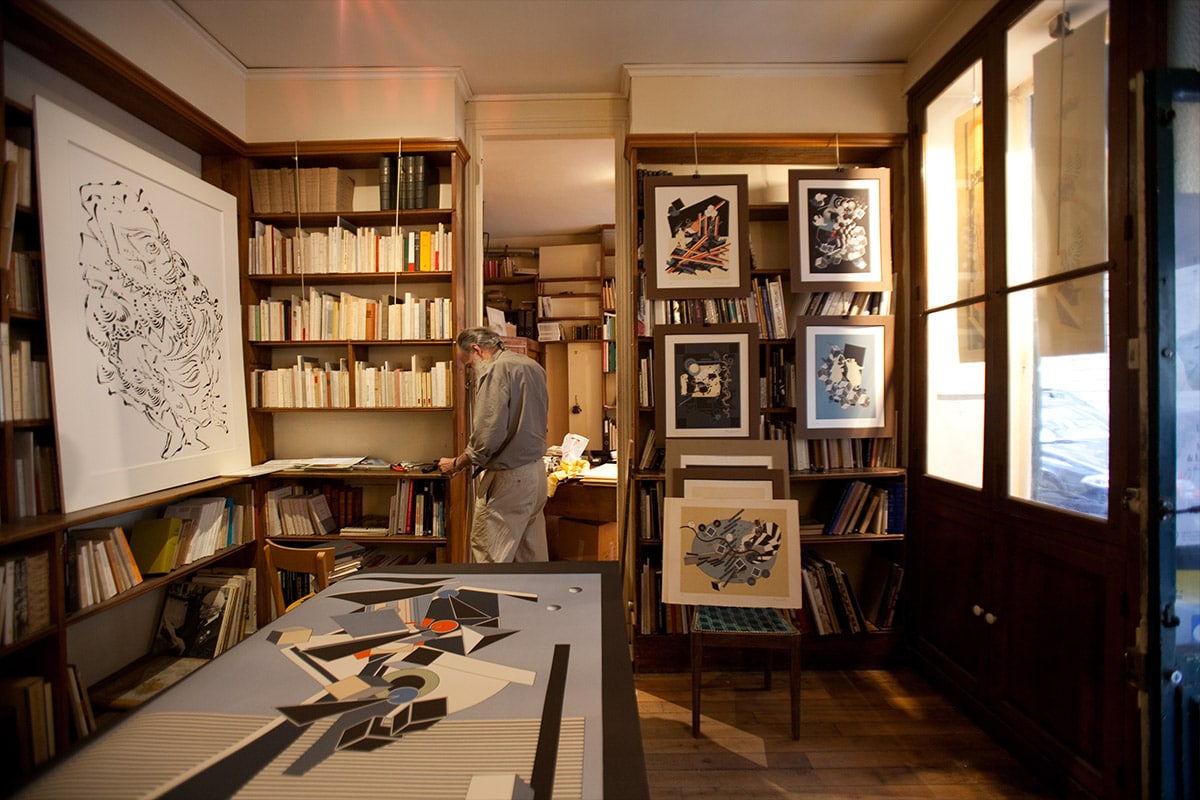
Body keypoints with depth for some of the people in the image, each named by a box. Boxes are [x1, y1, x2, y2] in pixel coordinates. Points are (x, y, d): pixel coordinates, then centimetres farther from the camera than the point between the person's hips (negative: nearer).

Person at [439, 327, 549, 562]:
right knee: (532, 554, 18)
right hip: (537, 471, 9)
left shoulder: (495, 371, -15)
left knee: (489, 557, 2)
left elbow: (488, 436, -20)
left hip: (508, 480, -9)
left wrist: (456, 464, -7)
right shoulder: (533, 366, 12)